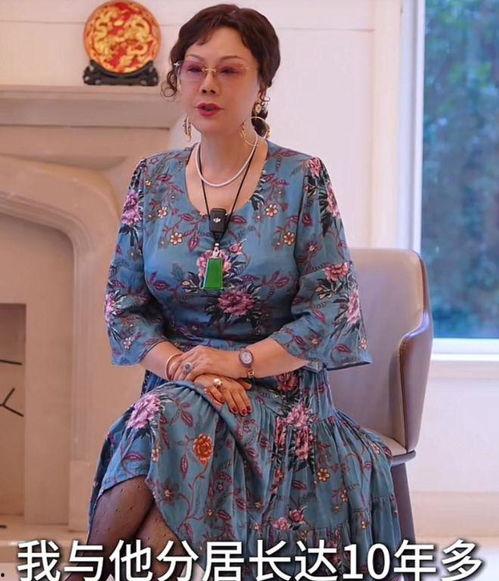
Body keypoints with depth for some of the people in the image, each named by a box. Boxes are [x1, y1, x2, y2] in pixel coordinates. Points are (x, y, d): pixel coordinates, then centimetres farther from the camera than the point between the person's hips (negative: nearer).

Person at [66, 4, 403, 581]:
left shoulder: (302, 180, -1)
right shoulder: (152, 180, 8)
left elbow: (333, 309, -5)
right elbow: (124, 307, 7)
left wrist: (238, 362, -14)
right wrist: (182, 366, -12)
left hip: (280, 393, -2)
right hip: (173, 388, 2)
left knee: (171, 427, -33)